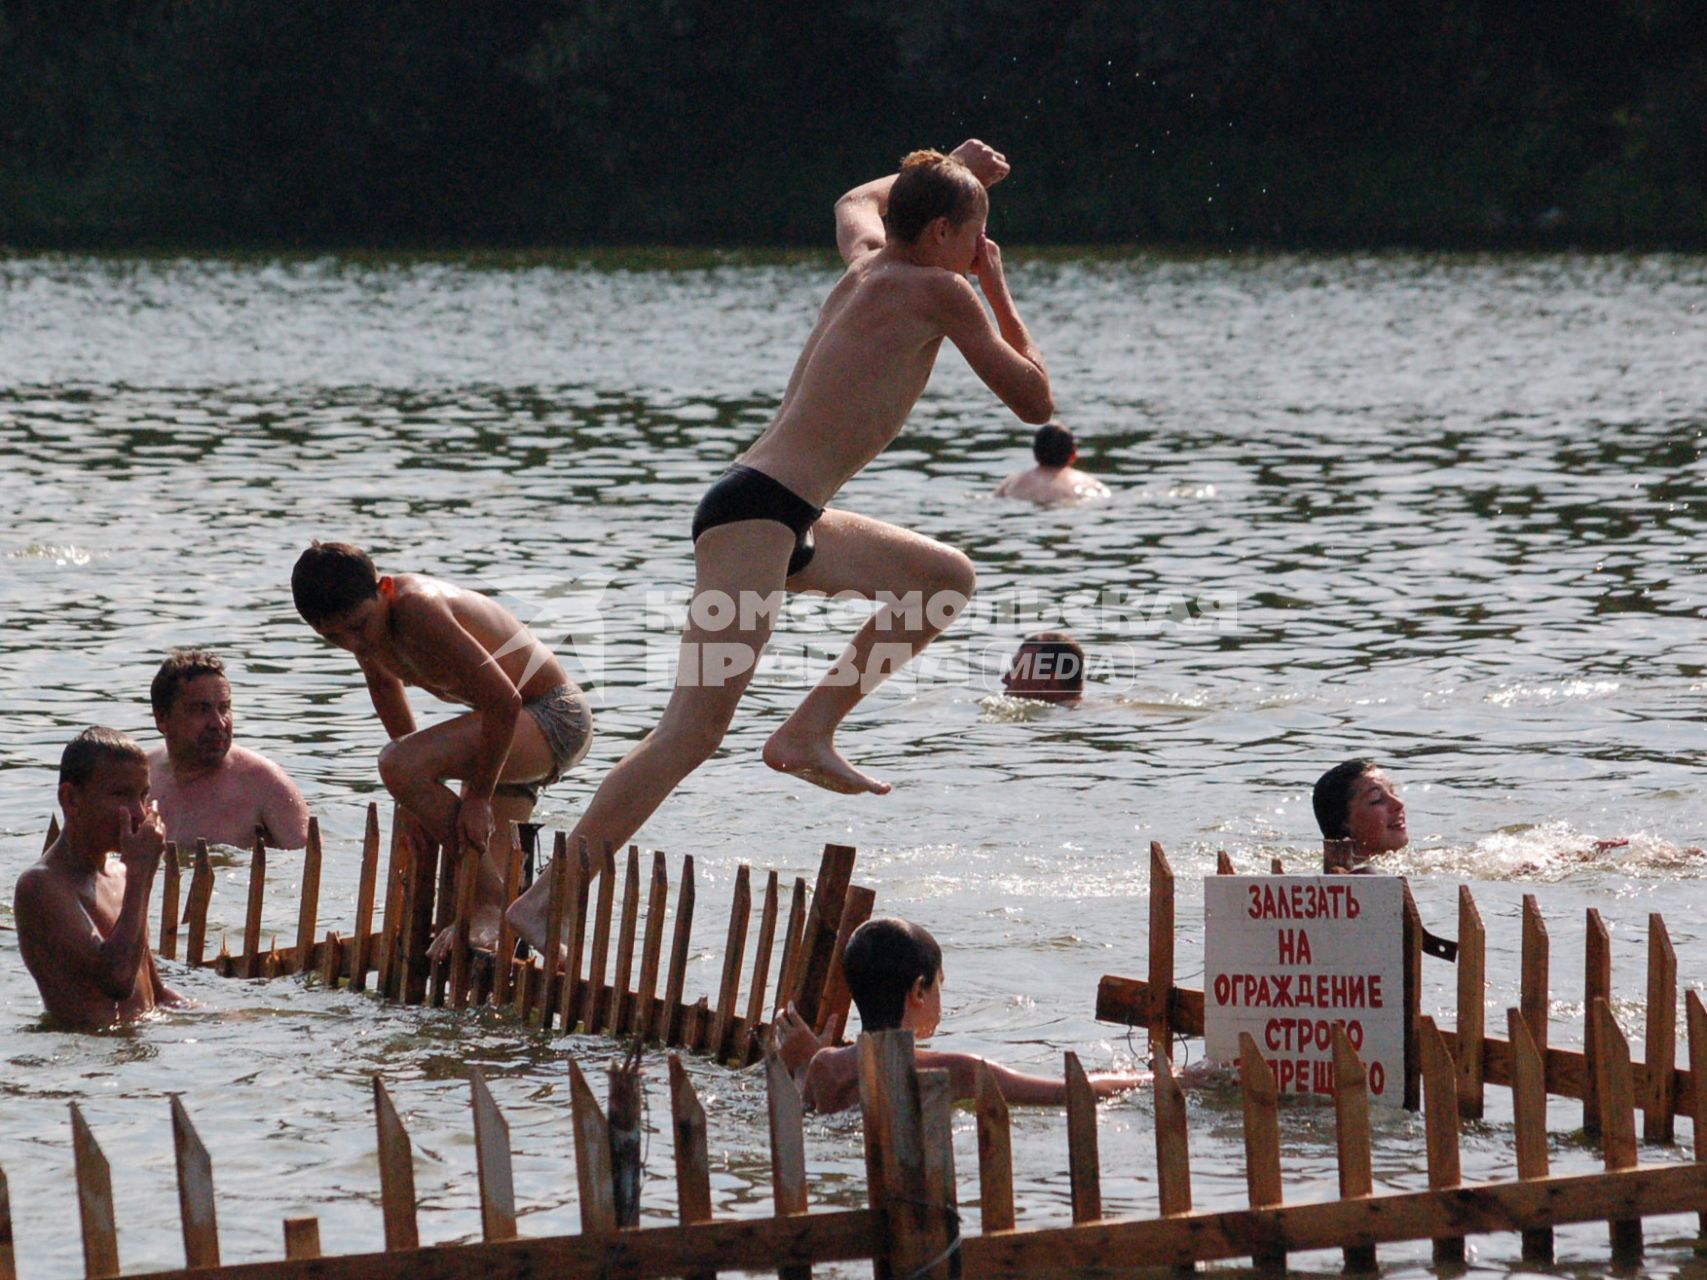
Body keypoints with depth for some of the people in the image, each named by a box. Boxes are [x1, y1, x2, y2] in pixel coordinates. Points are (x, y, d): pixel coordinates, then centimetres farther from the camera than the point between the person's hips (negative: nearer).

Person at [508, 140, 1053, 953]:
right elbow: (1035, 403, 0)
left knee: (944, 577, 25)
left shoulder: (869, 261, 17)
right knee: (697, 728, -21)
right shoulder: (938, 292, -6)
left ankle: (808, 733, 13)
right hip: (757, 511, -10)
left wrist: (949, 174, 40)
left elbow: (858, 202, 44)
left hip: (786, 518, 10)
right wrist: (1000, 298, 11)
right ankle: (542, 901, -29)